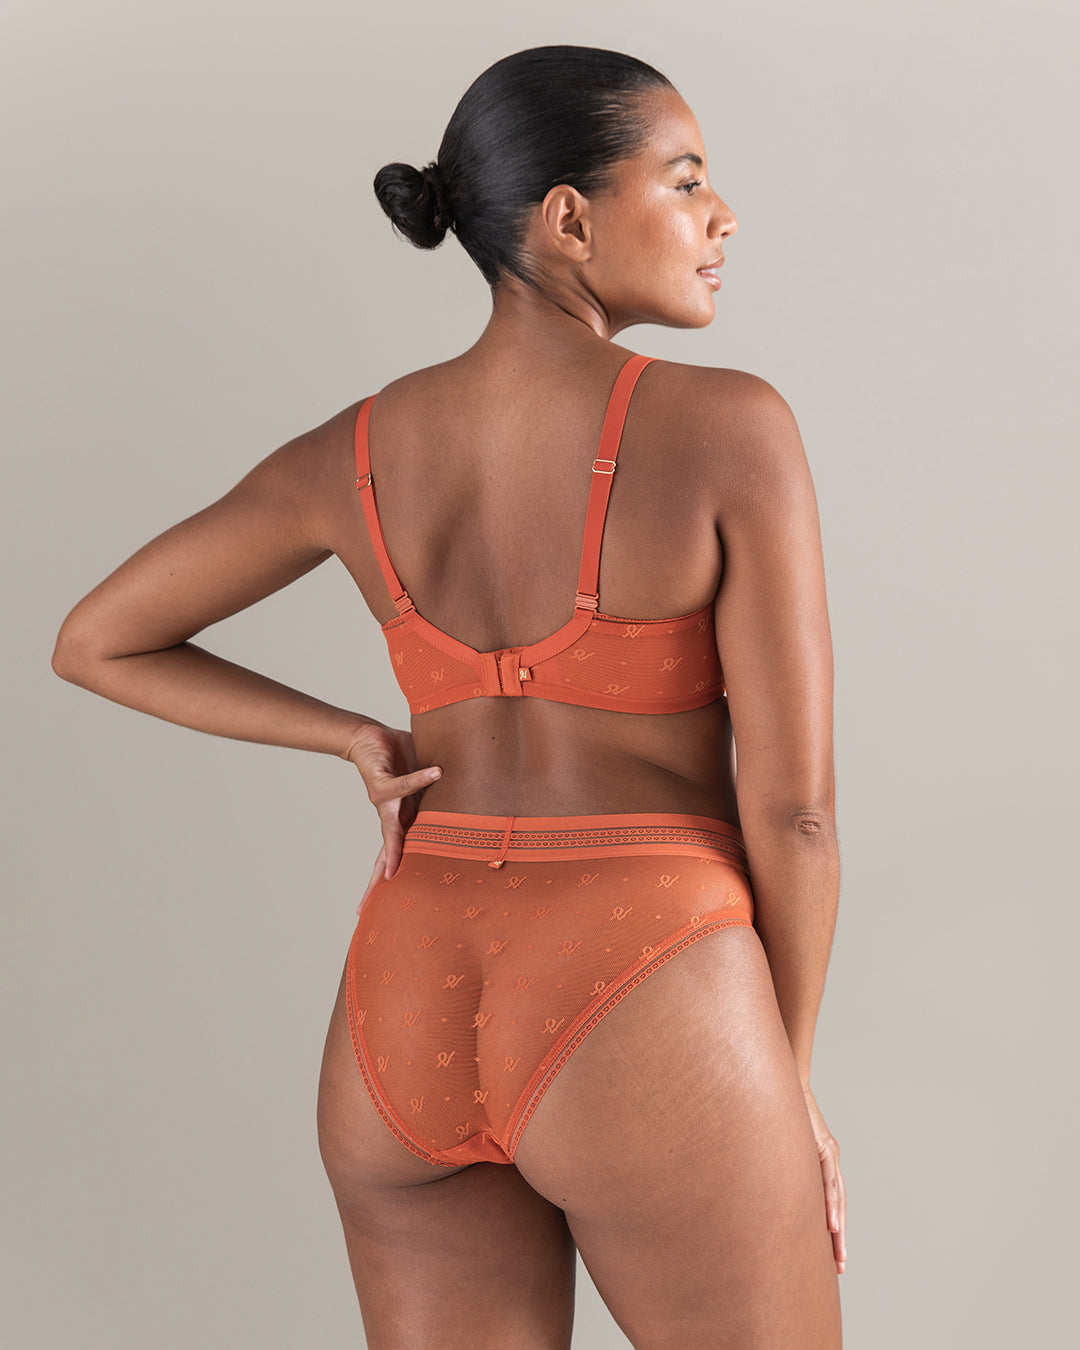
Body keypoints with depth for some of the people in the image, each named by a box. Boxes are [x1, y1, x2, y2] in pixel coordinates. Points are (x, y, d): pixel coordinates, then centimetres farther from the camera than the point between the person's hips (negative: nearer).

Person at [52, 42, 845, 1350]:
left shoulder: (354, 452, 5)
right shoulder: (730, 428, -10)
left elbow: (92, 643, 14)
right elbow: (793, 803, -9)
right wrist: (789, 1084, 5)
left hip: (410, 1034, 5)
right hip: (648, 1046, -5)